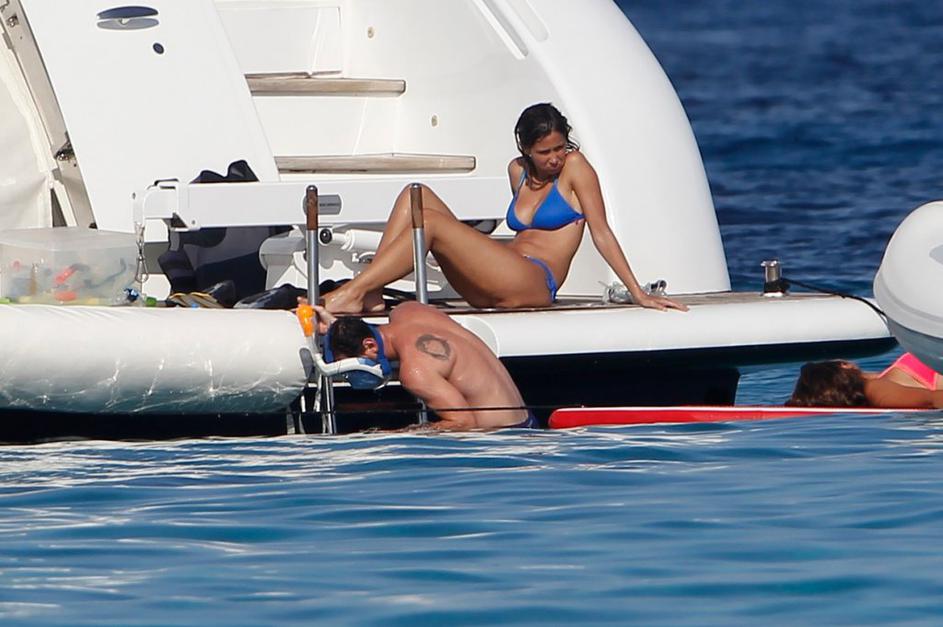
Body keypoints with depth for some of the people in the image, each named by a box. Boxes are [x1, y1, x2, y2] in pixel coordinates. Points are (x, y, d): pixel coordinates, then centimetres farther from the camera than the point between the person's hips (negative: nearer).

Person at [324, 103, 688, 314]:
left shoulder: (574, 166, 2)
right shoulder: (518, 171, 19)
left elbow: (601, 233, -1)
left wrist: (638, 294, -4)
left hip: (534, 284, -7)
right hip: (493, 289, 7)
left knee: (430, 222, -23)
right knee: (416, 196, -5)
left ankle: (350, 294, -28)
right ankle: (370, 295, -20)